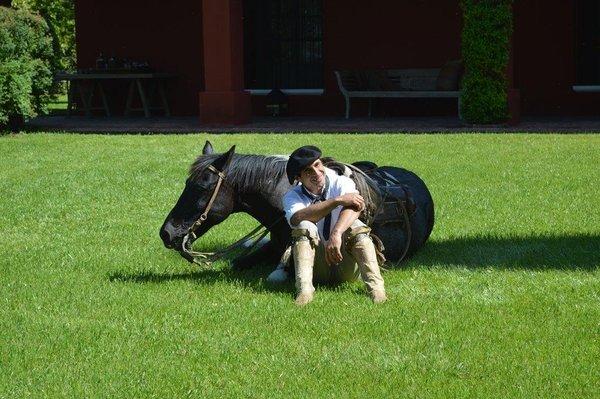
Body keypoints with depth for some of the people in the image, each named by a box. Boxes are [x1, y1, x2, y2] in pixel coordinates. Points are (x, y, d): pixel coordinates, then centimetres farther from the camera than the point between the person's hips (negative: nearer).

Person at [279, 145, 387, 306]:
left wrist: (337, 234, -46)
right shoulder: (292, 196, -2)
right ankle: (304, 289, -38)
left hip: (346, 266, 0)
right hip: (316, 265, 0)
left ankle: (376, 287, -40)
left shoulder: (341, 183, -4)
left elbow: (354, 207, -27)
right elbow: (296, 218, -27)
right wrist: (338, 200, -34)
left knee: (356, 227, -27)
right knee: (304, 227, -25)